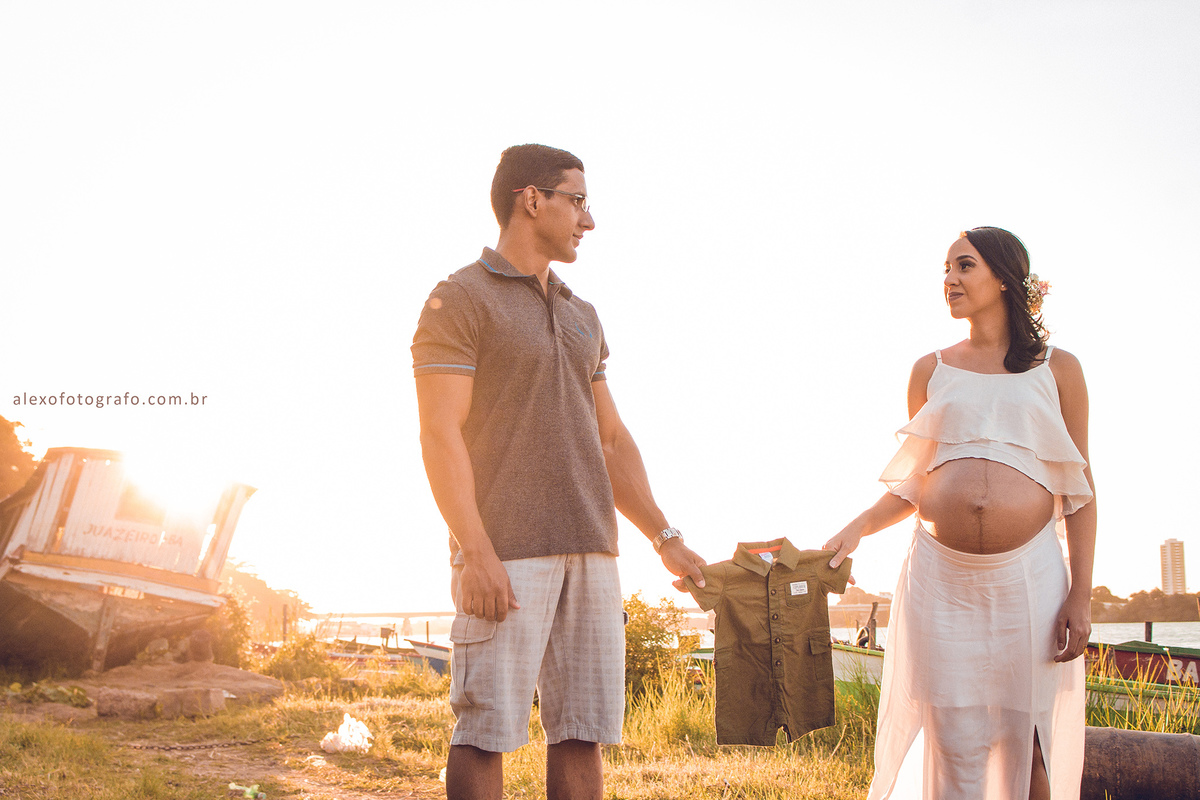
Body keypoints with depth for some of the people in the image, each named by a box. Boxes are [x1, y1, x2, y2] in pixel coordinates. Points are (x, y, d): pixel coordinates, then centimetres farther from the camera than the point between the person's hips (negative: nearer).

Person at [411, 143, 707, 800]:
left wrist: (665, 539, 14)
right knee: (487, 730, -4)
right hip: (505, 554, -7)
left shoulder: (582, 317, 21)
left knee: (583, 729, 5)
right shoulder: (460, 300, -1)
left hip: (590, 550, 7)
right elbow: (440, 434, -10)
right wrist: (475, 553, -19)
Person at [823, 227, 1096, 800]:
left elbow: (1079, 490, 6)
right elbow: (913, 484, 13)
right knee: (953, 749, 0)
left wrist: (1081, 595, -2)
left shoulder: (1057, 370, 9)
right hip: (940, 580, 1)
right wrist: (857, 528, -5)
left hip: (1028, 578, -1)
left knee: (1027, 746, 1)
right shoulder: (931, 371, 13)